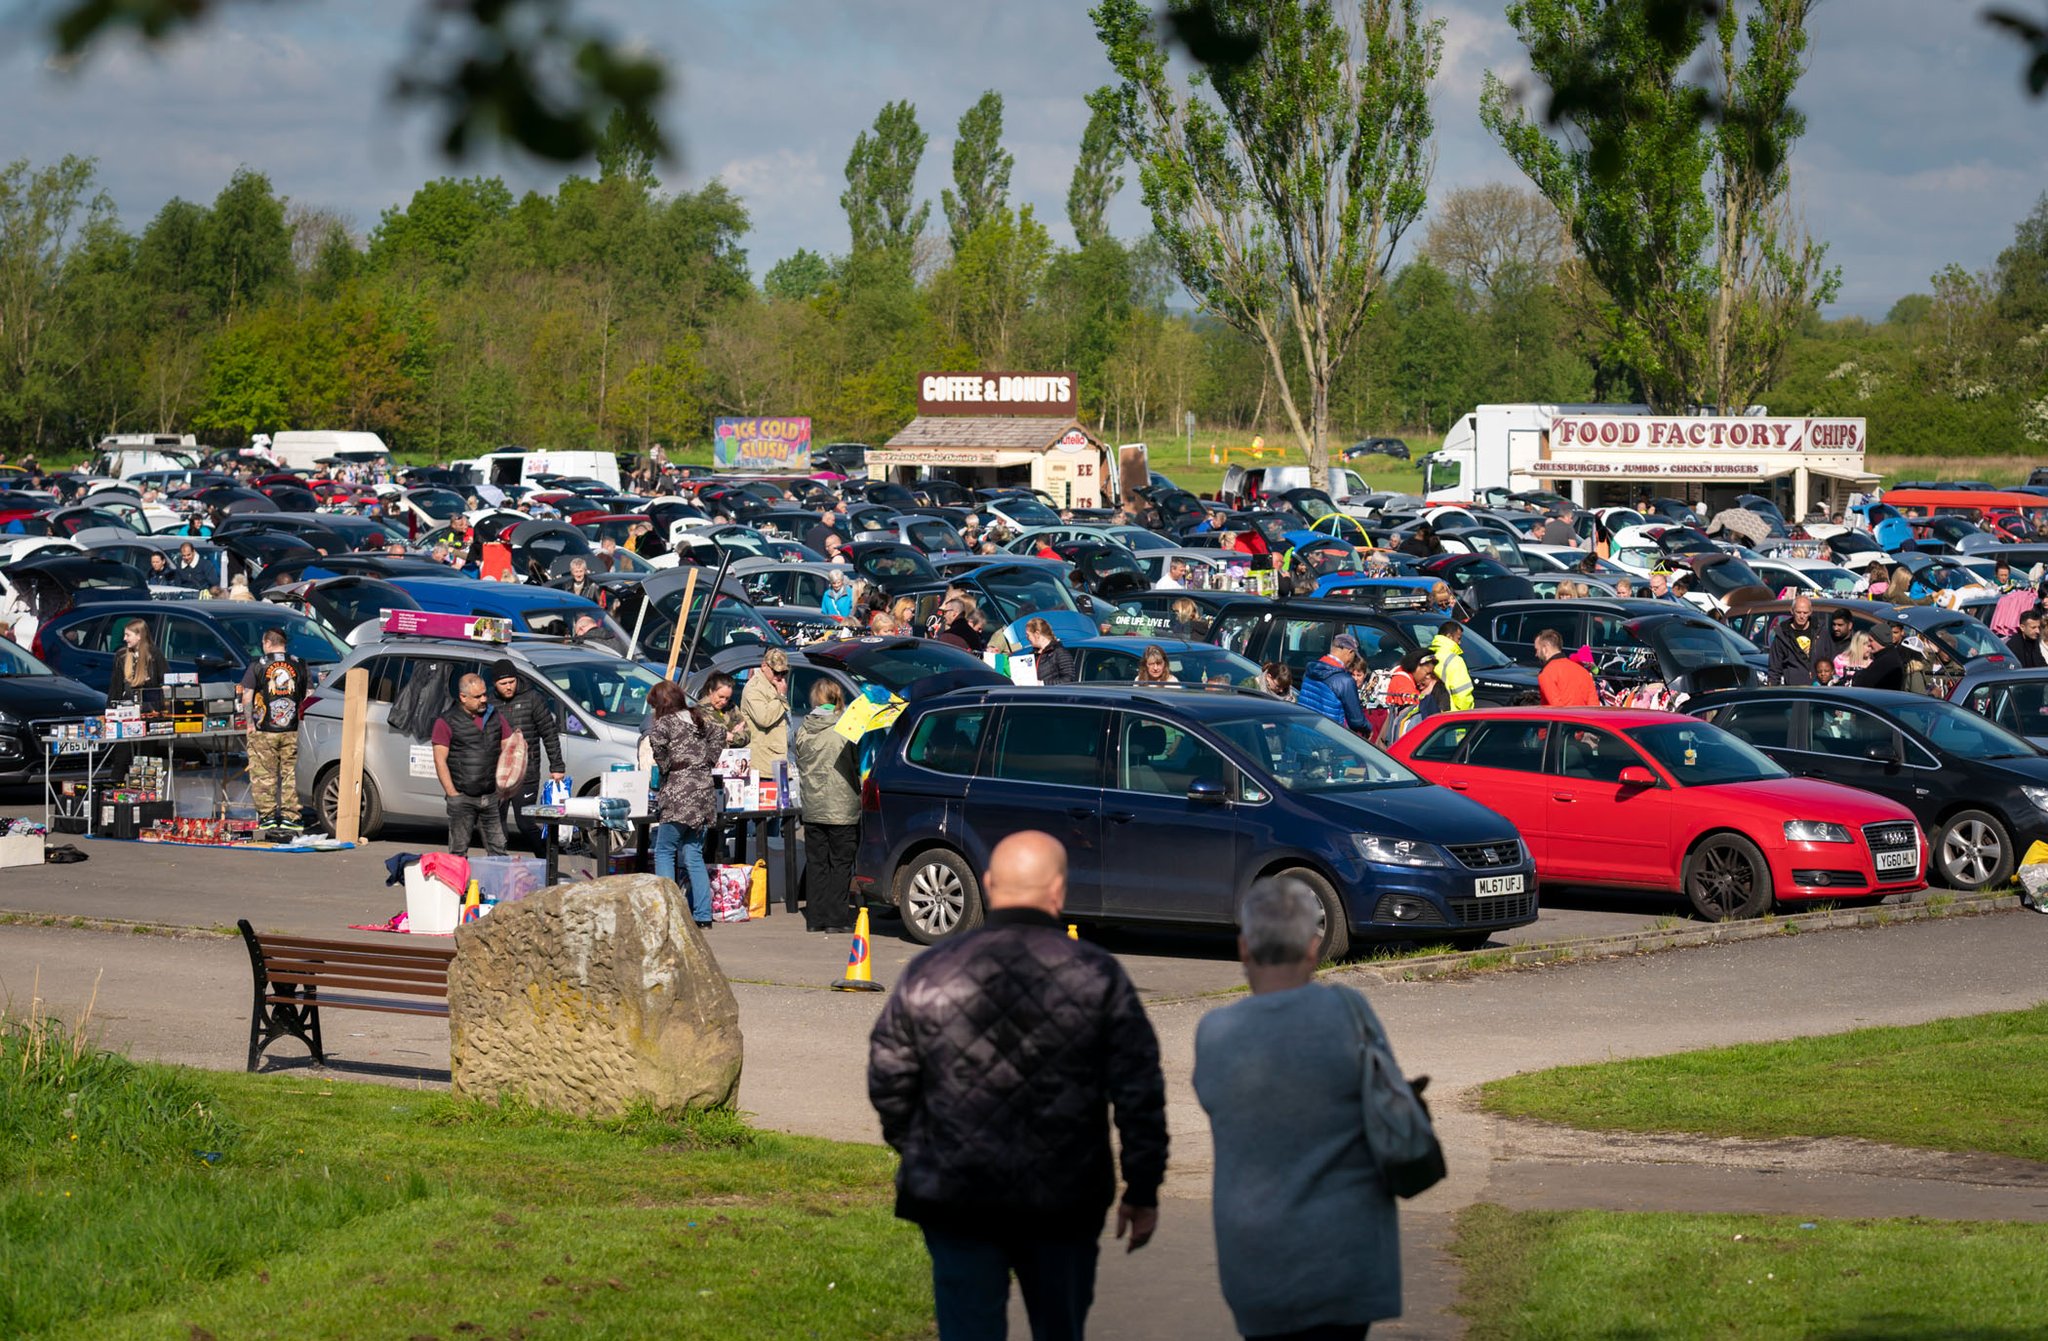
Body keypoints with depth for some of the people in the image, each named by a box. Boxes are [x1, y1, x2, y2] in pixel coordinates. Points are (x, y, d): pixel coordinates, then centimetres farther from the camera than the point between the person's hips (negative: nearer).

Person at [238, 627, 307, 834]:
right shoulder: (299, 665, 4)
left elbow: (246, 696, -5)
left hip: (264, 731, -2)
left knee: (263, 775, 5)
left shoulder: (258, 666, -3)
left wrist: (250, 723, 2)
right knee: (289, 774, 8)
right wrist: (302, 720, 14)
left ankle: (267, 816, 5)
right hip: (291, 731, 2)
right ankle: (289, 816, 7)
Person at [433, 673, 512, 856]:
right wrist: (452, 793, -10)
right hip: (463, 798, -4)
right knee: (458, 851, 0)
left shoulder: (496, 717, 11)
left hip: (492, 796, 4)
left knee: (498, 848, 4)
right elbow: (440, 761, -5)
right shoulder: (446, 722, -2)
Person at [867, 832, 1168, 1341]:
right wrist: (1143, 1189, 4)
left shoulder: (929, 972, -2)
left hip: (955, 1195, 0)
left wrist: (917, 1156, 21)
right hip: (1064, 1201, 0)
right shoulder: (1097, 975, -5)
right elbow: (1140, 1093, -5)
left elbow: (887, 1082, 5)